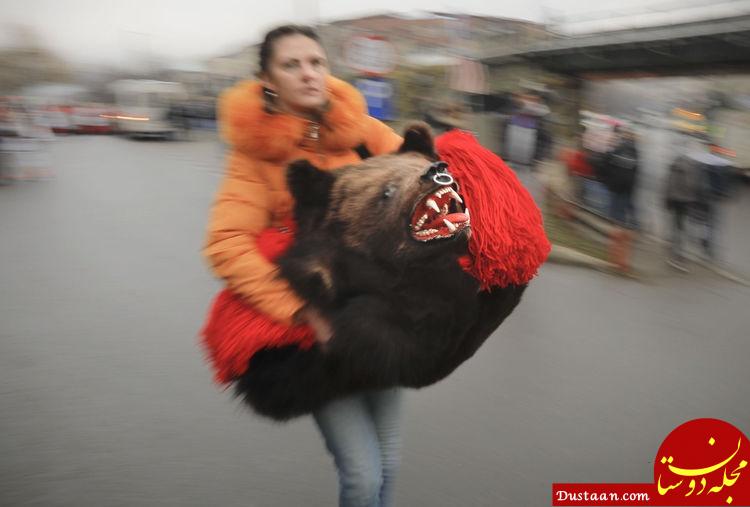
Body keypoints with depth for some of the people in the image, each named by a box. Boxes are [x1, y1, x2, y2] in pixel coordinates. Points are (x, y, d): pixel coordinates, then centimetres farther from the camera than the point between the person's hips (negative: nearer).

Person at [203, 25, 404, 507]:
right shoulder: (255, 147, -9)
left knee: (388, 464, 13)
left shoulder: (359, 130, -2)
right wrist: (303, 310, -28)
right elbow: (227, 246, -18)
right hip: (315, 325, -3)